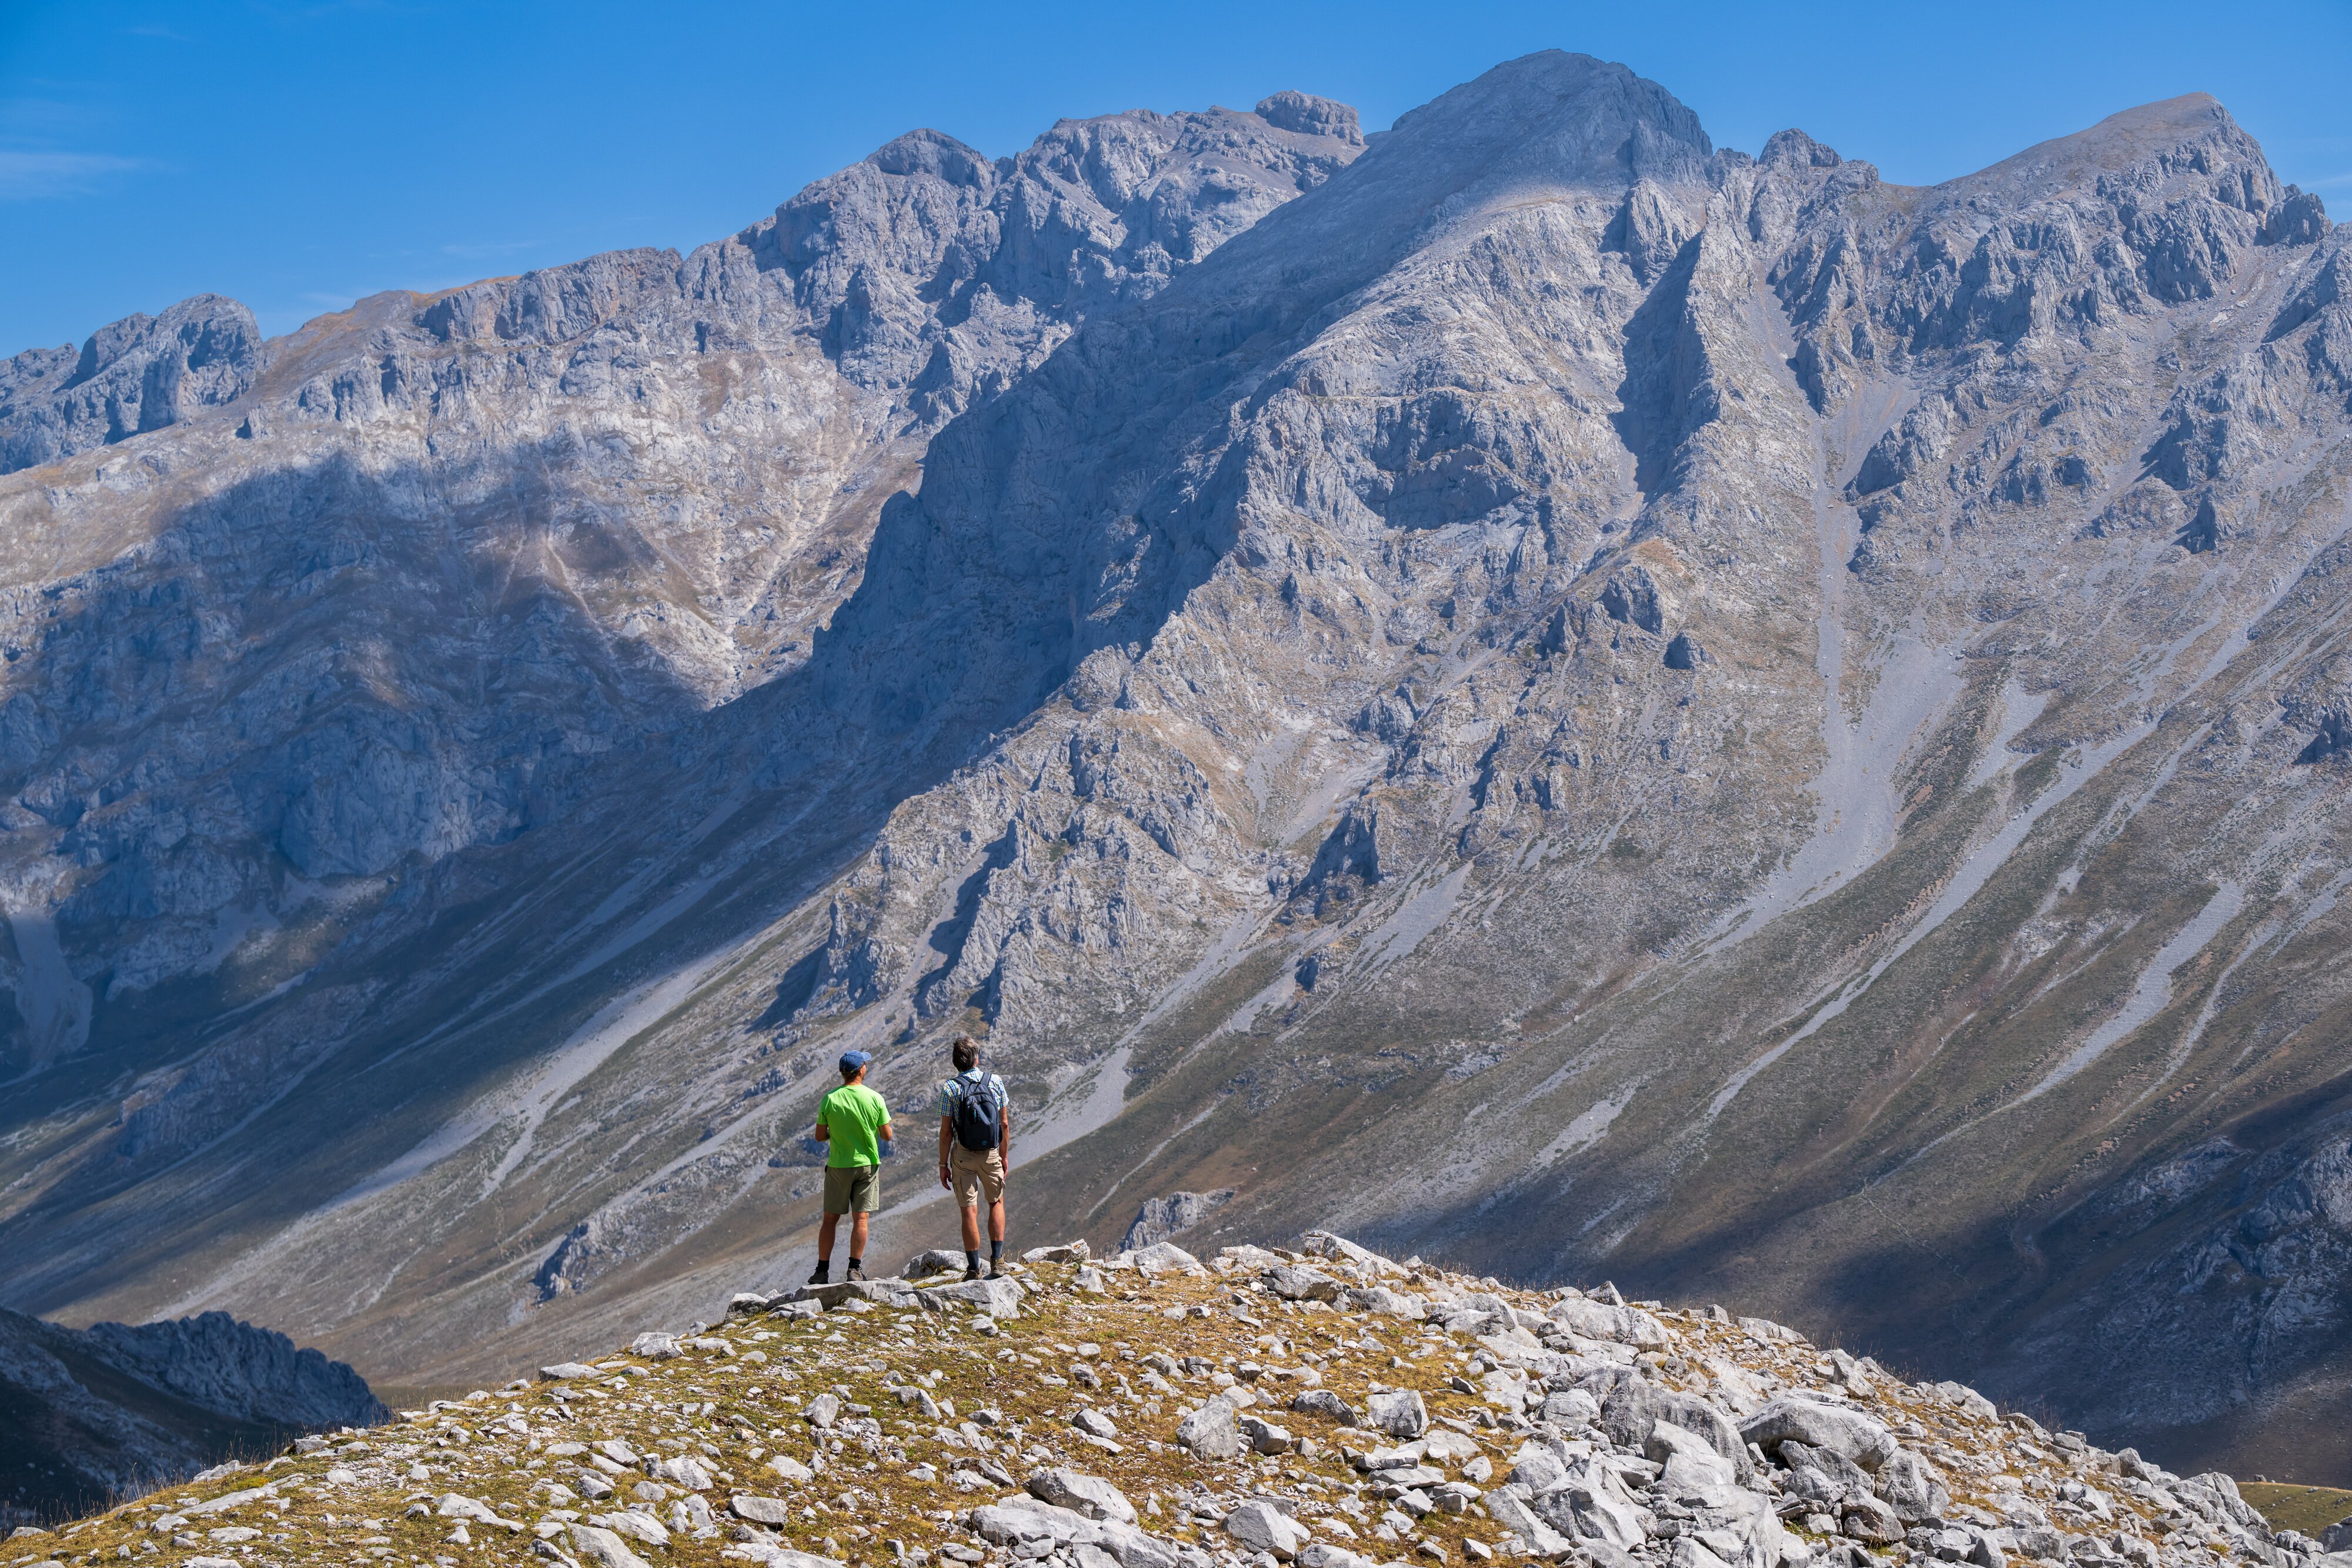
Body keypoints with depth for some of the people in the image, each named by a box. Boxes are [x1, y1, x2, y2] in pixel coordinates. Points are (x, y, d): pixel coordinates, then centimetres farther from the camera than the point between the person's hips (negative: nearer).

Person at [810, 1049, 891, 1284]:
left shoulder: (830, 1099, -8)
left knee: (831, 1219, 7)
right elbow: (887, 1136, -2)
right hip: (867, 1163, 0)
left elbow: (820, 1136, -2)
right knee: (860, 1218, 3)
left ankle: (823, 1270, 7)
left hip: (838, 1165, 0)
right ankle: (855, 1269, 0)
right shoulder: (874, 1099, -8)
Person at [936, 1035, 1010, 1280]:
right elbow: (1005, 1124, 0)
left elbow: (946, 1131, -9)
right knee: (996, 1203, 20)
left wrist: (943, 1165, -1)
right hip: (991, 1154, 2)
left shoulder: (950, 1088, -10)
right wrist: (1005, 1155, 12)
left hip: (963, 1156, -2)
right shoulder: (995, 1082, -4)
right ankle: (997, 1260, 10)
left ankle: (974, 1269, 4)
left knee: (970, 1211, 3)